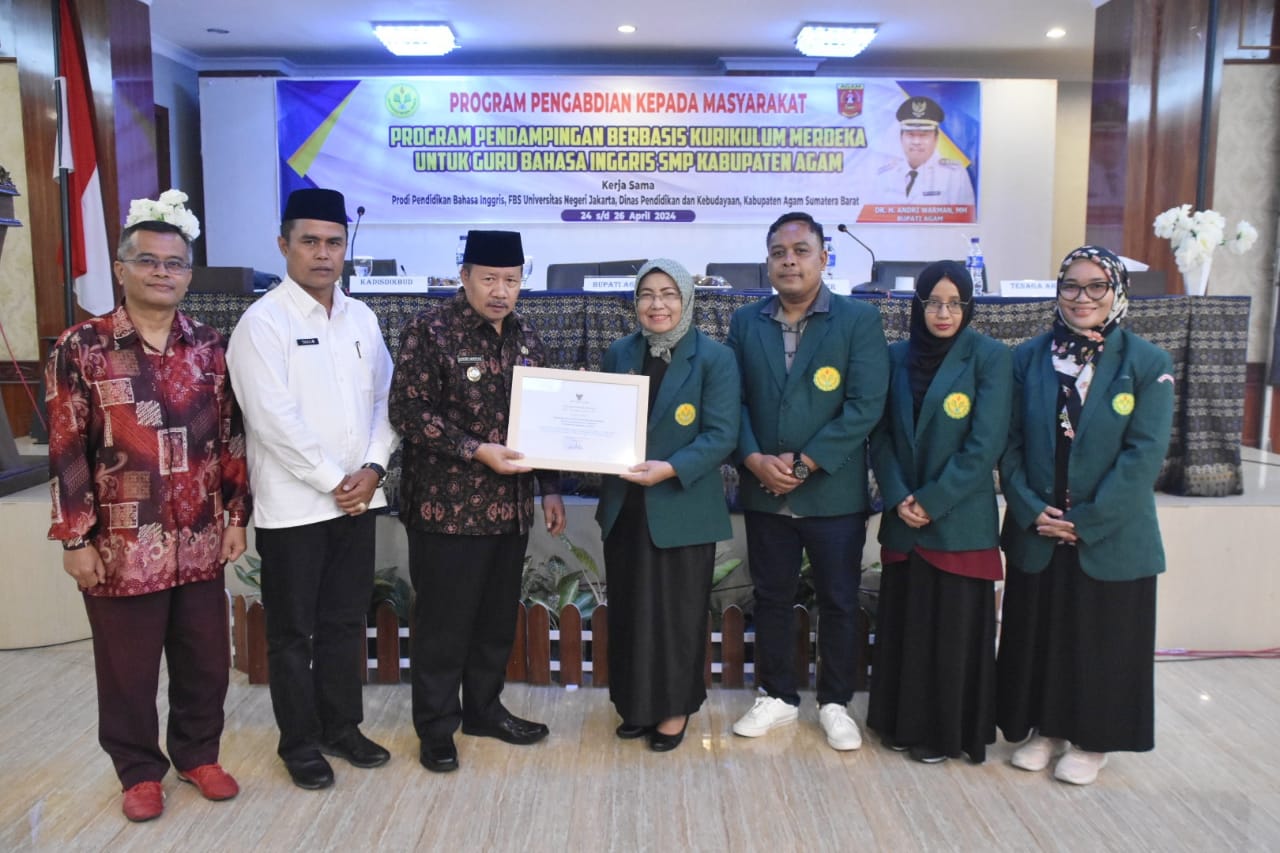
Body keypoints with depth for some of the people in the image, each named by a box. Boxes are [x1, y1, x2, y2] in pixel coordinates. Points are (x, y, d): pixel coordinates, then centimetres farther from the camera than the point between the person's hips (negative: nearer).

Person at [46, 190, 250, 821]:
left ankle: (198, 754, 35)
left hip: (200, 543, 3)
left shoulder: (209, 347, 5)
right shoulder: (81, 348, -5)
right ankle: (140, 771, 32)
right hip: (122, 546, -3)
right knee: (128, 669, 12)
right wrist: (76, 539, -9)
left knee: (205, 661, 14)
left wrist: (236, 515, 5)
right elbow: (67, 452, -7)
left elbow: (231, 438, 8)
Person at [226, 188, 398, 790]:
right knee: (292, 632, 9)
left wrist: (372, 468, -6)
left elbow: (384, 398, 8)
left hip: (357, 499, 5)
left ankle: (341, 728, 31)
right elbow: (274, 419, -16)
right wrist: (332, 480, -14)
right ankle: (300, 743, 24)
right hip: (293, 504, -5)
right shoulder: (262, 321, -9)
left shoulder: (361, 317, 8)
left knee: (345, 622, 15)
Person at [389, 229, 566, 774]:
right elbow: (408, 412, -14)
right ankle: (436, 727, 21)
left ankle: (484, 709, 33)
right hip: (447, 504, -6)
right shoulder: (431, 330, -9)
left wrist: (551, 489, 10)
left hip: (510, 504, 6)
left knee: (497, 617, 16)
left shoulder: (525, 336, 9)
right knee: (443, 622, 5)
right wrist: (477, 451, -20)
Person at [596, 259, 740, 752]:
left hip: (682, 510, -4)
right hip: (624, 507, 5)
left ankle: (675, 708, 25)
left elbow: (721, 436, -14)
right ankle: (637, 704, 30)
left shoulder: (715, 359, -8)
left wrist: (671, 469, -26)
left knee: (677, 614, 7)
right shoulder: (620, 354, 8)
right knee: (629, 611, 13)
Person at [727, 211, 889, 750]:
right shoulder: (745, 322, 6)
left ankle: (835, 703, 27)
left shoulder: (859, 319, -4)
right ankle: (778, 697, 30)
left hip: (834, 494, -3)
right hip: (764, 493, 3)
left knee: (839, 602, 9)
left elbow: (865, 407, -12)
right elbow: (734, 402, 3)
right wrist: (754, 459, -14)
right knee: (772, 599, 13)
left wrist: (805, 464, -17)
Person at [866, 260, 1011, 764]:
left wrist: (931, 501, -13)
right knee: (903, 621, 11)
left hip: (960, 520, -4)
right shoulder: (897, 357, 6)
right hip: (904, 519, 4)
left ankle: (946, 732, 20)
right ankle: (902, 722, 27)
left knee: (954, 626, 4)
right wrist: (898, 497, -9)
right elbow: (882, 434, 4)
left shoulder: (990, 357, -6)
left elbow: (985, 445, -12)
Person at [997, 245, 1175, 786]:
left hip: (1112, 539, -2)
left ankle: (1091, 741, 29)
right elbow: (1010, 444, 0)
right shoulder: (1028, 359, 1)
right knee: (1037, 635, 12)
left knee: (1102, 641, 9)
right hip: (1035, 535, 3)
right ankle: (1045, 728, 32)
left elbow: (1145, 455, -12)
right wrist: (1032, 510, -11)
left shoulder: (1148, 364, -6)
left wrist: (1087, 521, -15)